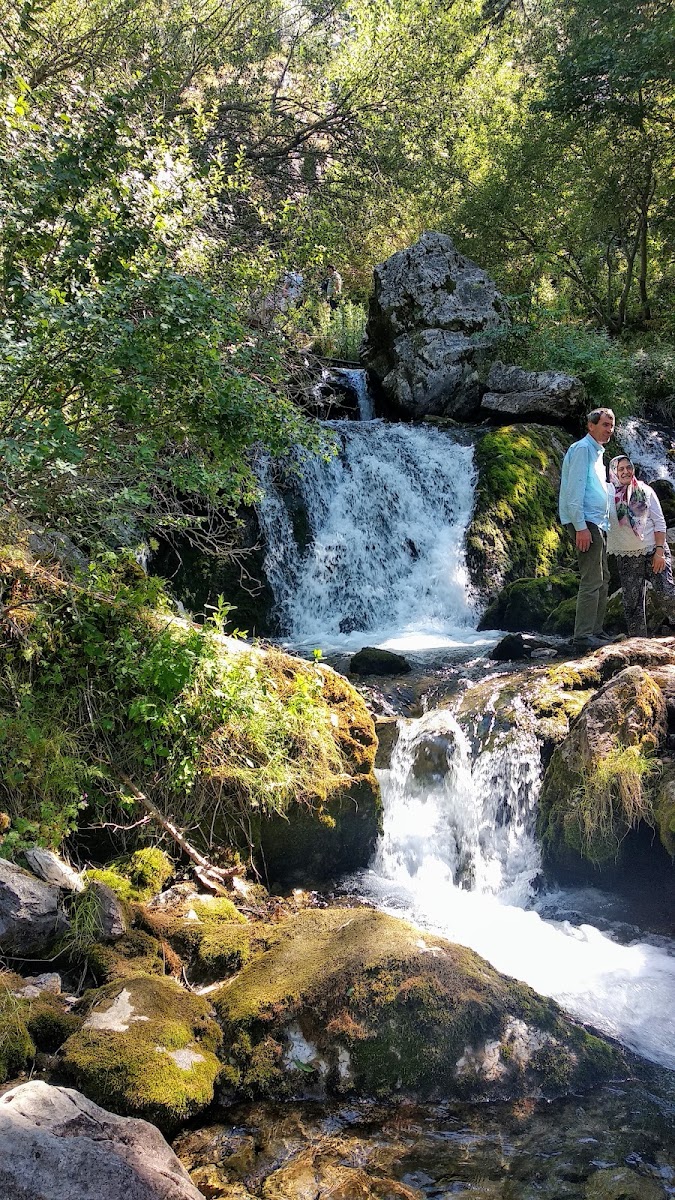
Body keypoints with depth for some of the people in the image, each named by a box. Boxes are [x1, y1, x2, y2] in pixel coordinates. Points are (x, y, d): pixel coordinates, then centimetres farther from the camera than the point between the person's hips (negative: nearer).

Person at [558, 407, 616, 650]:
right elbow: (575, 489, -18)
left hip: (597, 524, 11)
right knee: (592, 581, -13)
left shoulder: (597, 452, 21)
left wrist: (603, 526, 19)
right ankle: (583, 637, -13)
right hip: (585, 522, -11)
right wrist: (581, 527, -24)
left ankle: (595, 631, 20)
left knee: (602, 579, 13)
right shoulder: (582, 449, -10)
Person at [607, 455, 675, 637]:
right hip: (626, 557, 1)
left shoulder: (645, 491, 2)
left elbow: (659, 522, 1)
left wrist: (659, 551, -7)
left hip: (652, 551, -1)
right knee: (632, 602, 3)